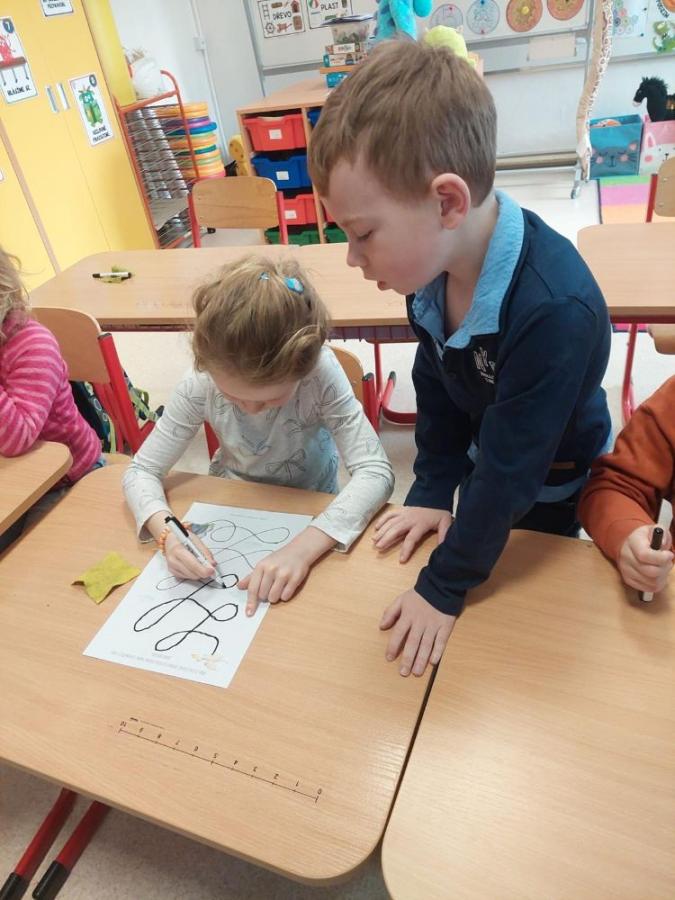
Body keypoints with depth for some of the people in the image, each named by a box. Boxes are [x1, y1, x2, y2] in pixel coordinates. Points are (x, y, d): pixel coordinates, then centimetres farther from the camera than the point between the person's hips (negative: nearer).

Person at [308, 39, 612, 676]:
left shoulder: (554, 309, -41)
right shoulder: (434, 262, -21)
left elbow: (512, 467, -33)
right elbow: (435, 384, -6)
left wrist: (443, 587, -24)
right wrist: (432, 492, -4)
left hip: (550, 477, -5)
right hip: (485, 448, 5)